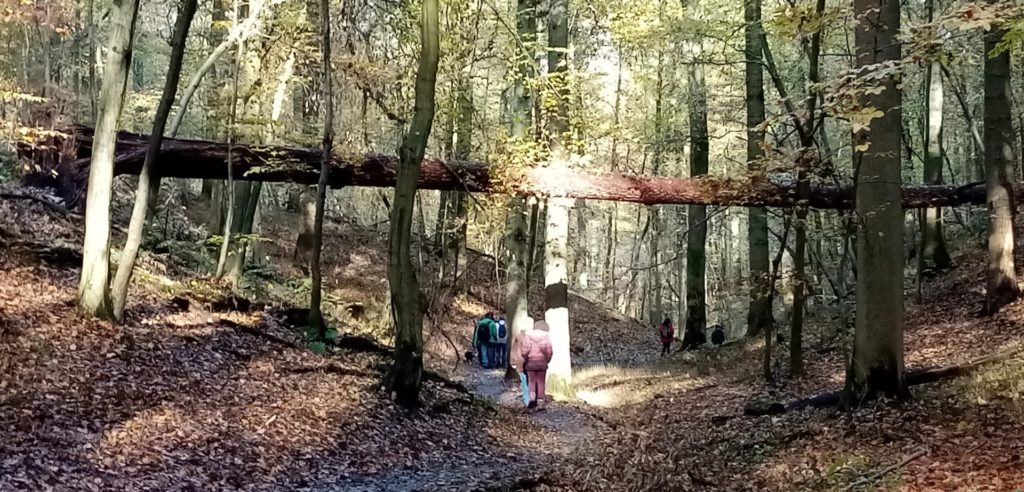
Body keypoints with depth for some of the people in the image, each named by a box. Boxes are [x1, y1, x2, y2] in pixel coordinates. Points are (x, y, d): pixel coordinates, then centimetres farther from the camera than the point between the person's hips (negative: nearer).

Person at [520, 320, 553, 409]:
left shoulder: (527, 336, -1)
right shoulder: (546, 337, -1)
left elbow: (524, 350, -6)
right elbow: (549, 351, -6)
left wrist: (524, 360, 6)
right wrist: (547, 360, 9)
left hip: (531, 362, 0)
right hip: (542, 362, 0)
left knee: (531, 381, 10)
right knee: (541, 382, 8)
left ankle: (532, 394, -11)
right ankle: (540, 400, 7)